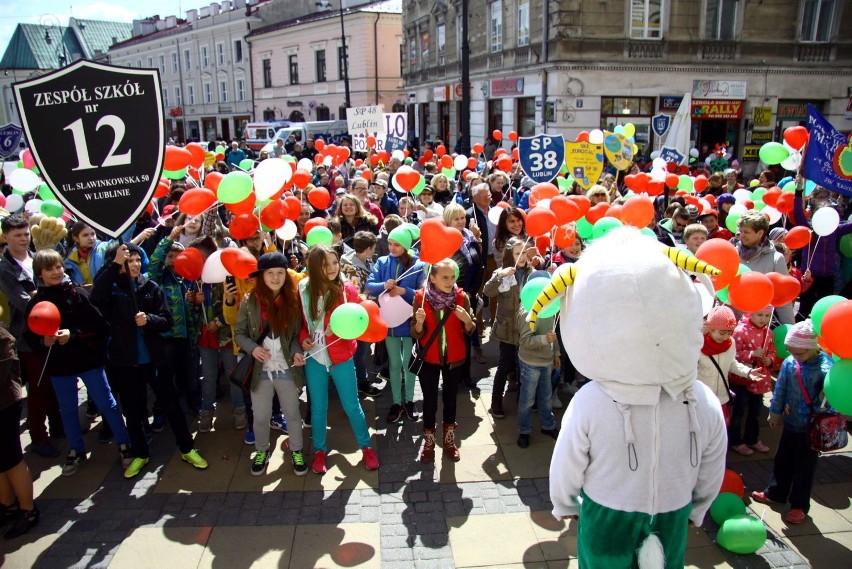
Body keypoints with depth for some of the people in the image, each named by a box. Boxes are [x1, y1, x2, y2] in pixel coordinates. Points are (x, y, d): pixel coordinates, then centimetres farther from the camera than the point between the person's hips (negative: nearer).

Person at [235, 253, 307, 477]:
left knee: (292, 414, 16)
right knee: (260, 417, 16)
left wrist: (296, 352, -18)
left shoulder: (293, 300, -6)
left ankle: (297, 451, 38)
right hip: (260, 370, 0)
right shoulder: (249, 302, -7)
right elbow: (239, 333, 0)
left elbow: (297, 334, 0)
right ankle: (262, 451, 41)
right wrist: (252, 348, -18)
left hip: (287, 369, 0)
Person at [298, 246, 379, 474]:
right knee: (318, 407, 15)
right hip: (314, 358, 2)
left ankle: (366, 447, 29)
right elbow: (301, 321, 8)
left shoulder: (347, 290, -12)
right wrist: (303, 338, -9)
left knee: (351, 405, 9)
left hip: (341, 358, -2)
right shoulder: (303, 289, -5)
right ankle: (319, 450, 34)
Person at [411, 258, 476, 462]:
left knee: (450, 397, 16)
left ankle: (449, 439, 35)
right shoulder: (420, 297, -14)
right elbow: (416, 334, -12)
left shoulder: (461, 297, -11)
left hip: (454, 358, 1)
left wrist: (466, 319, -26)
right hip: (429, 358, -1)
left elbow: (470, 331, -5)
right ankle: (428, 441, 28)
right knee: (429, 400, 8)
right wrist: (419, 322, -33)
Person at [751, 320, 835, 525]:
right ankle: (775, 493, 38)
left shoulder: (826, 368, -21)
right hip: (791, 422, 5)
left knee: (805, 466, 10)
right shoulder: (789, 362, -7)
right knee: (782, 460, 20)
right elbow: (780, 389, 5)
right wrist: (775, 411, 11)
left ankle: (800, 505, 26)